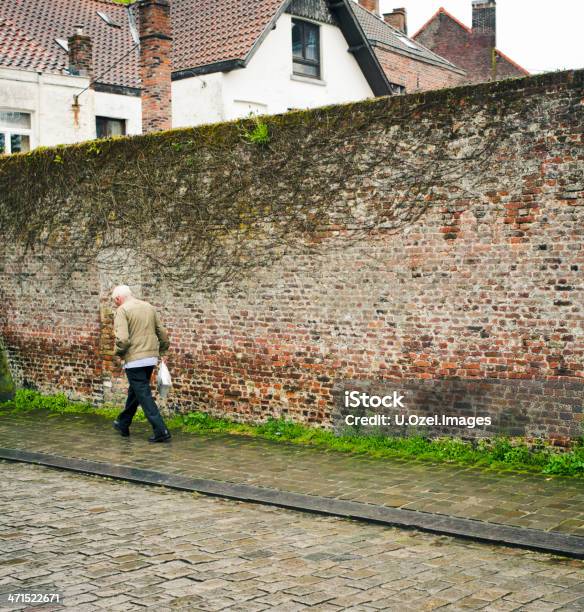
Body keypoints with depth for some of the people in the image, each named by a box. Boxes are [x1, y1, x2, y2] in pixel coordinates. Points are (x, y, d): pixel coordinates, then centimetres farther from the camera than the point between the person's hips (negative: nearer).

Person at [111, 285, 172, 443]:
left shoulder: (122, 310, -10)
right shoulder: (149, 307, 10)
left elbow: (122, 339, -20)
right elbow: (163, 333, 10)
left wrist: (119, 352, -2)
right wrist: (162, 350, 22)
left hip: (135, 360, -7)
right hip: (151, 358, 7)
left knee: (144, 396, -2)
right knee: (134, 392, 22)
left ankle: (161, 431, -7)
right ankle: (123, 425, 36)